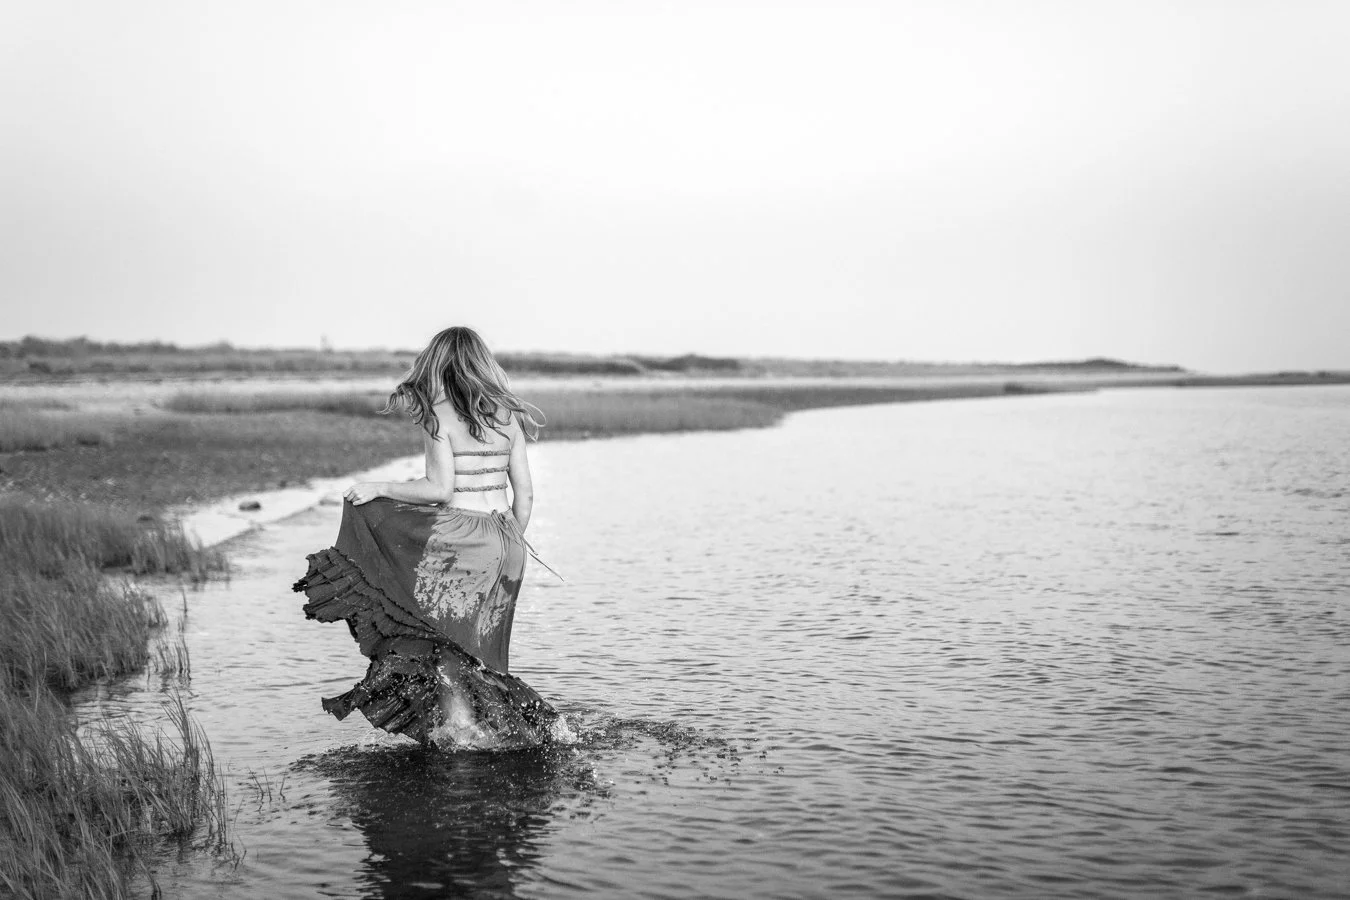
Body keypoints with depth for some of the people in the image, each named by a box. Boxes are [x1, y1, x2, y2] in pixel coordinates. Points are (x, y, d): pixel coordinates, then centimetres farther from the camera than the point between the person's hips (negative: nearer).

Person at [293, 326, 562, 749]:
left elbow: (440, 489, -15)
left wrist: (379, 488, -6)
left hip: (459, 539, -6)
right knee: (476, 650, 15)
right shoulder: (507, 416, 10)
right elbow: (525, 494, 10)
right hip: (504, 544, 6)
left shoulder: (438, 415, -7)